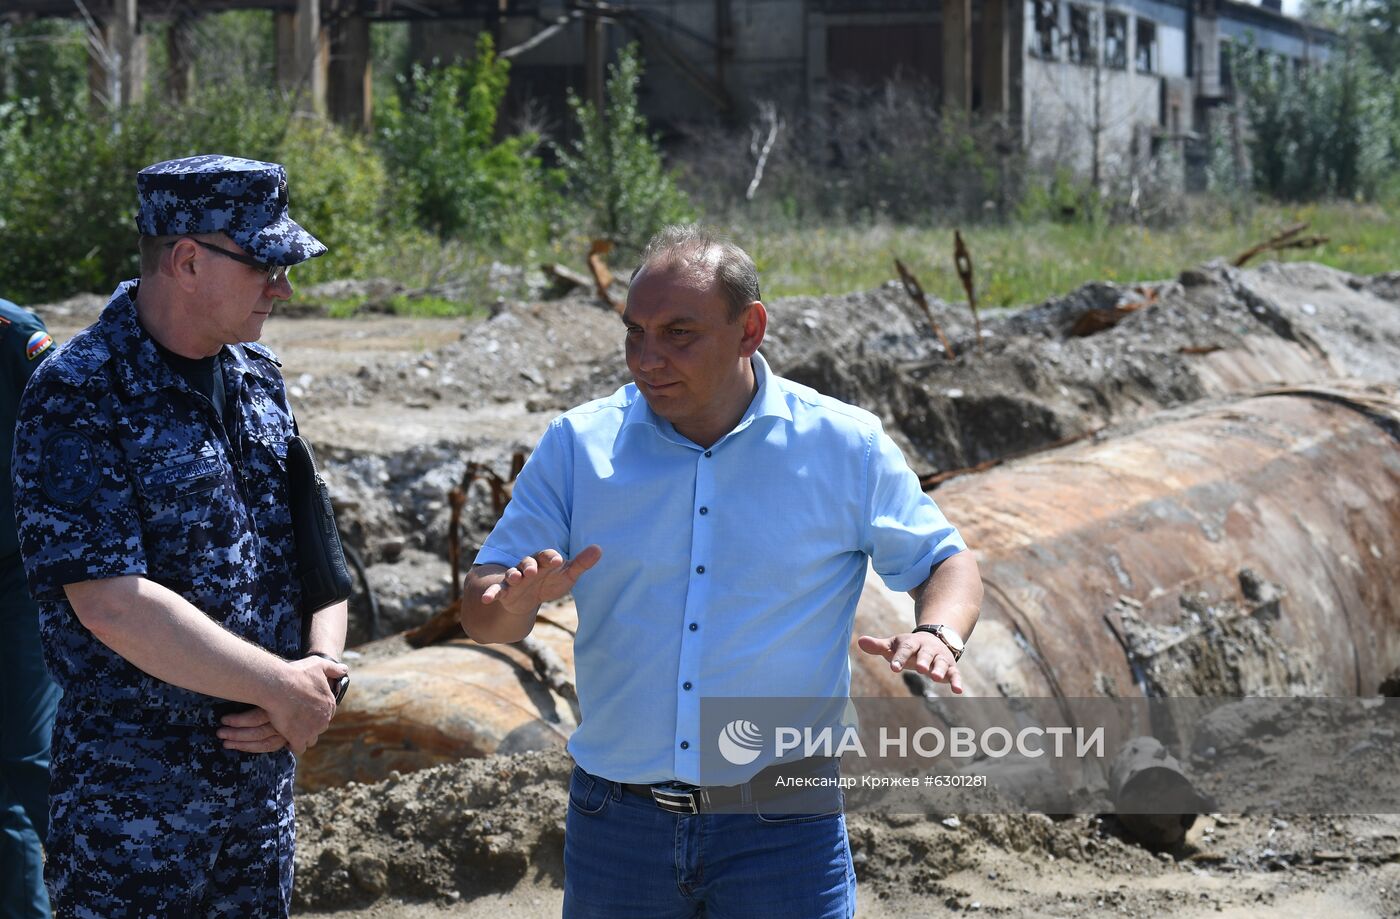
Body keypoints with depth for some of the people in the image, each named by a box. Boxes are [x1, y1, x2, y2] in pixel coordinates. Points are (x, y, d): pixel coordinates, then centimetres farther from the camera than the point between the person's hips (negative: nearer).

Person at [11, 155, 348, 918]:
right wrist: (283, 689, -17)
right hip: (131, 805, -7)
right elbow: (114, 605, -23)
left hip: (263, 784, 7)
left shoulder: (258, 378, 8)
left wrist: (318, 673, -7)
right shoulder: (76, 396, -15)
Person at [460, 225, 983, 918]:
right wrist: (513, 602, -23)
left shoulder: (846, 448, -1)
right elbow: (480, 613, 1)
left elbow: (946, 563, 8)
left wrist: (938, 636, -14)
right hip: (615, 827, 2)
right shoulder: (577, 445, 2)